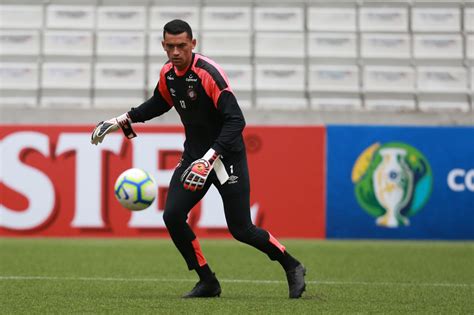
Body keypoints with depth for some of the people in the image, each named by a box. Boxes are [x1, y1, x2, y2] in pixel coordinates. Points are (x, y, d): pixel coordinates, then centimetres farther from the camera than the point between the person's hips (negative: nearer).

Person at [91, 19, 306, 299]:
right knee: (172, 216, -8)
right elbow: (159, 103, 23)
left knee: (241, 229, -7)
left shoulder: (209, 73, -23)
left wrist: (209, 158, -37)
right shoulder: (168, 73, 0)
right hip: (194, 154, 7)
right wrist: (122, 121, 15)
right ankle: (208, 283, 6)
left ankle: (292, 267, 16)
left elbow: (236, 120, -29)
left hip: (226, 155, -7)